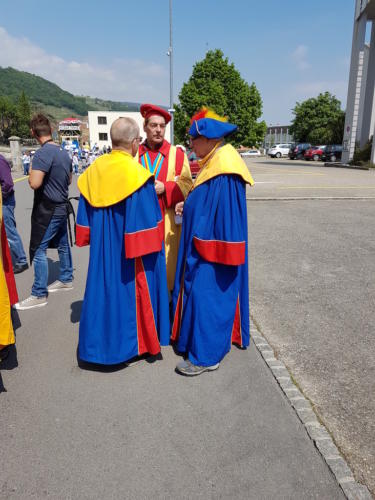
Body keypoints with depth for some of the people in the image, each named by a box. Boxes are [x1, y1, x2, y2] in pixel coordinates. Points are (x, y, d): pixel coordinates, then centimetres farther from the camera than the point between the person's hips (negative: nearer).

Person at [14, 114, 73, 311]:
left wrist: (31, 174, -8)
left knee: (38, 250, -3)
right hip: (61, 206, 9)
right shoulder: (64, 152, 8)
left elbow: (34, 183, -27)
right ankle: (66, 279, 32)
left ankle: (39, 294, 2)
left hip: (47, 209, -9)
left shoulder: (43, 153, -19)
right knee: (62, 244, 18)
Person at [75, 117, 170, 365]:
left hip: (102, 248, 6)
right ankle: (133, 341, 26)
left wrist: (92, 239, 16)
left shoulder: (94, 170, 0)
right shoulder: (137, 174, -17)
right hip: (130, 252, -5)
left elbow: (85, 216, 7)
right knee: (132, 290, 10)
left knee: (104, 288, 17)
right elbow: (147, 220, -18)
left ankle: (101, 340, 31)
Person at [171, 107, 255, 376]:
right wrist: (188, 205, 5)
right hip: (205, 247, 10)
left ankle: (206, 356, 12)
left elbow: (226, 213, -23)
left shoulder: (224, 170, -21)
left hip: (213, 248, -10)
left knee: (206, 296, -2)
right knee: (202, 294, 19)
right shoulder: (215, 164, 10)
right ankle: (206, 341, 36)